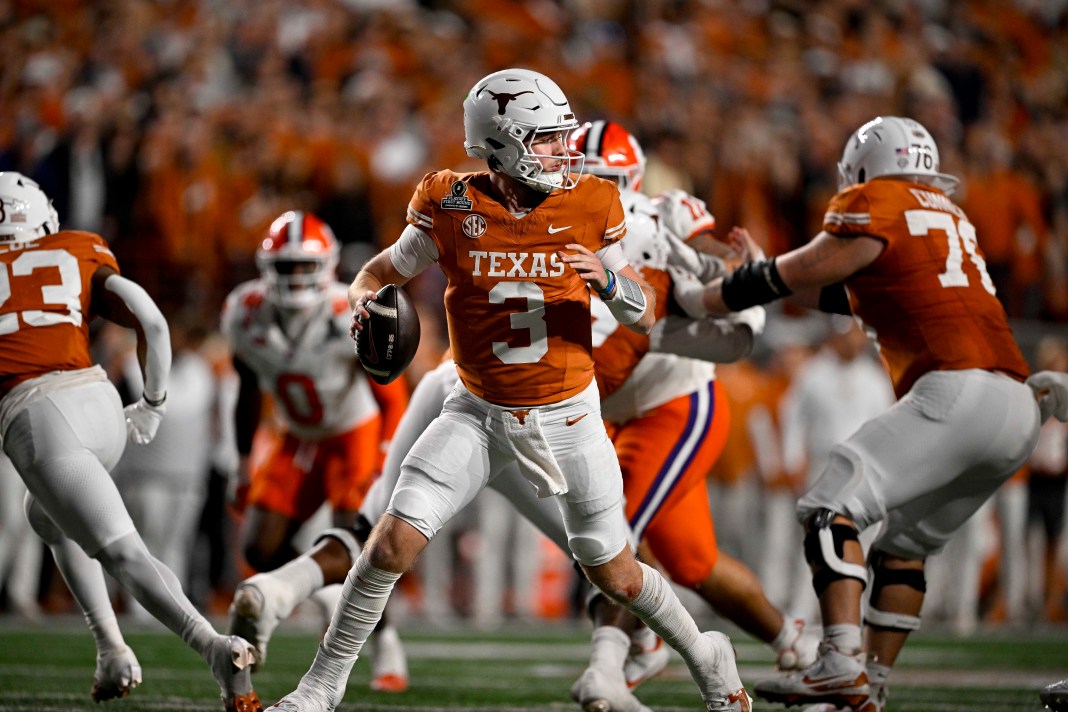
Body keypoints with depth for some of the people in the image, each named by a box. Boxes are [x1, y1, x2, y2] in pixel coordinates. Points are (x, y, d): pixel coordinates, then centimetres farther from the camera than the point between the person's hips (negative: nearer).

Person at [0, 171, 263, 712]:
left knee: (123, 554, -10)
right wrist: (152, 407, 20)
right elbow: (153, 324, 8)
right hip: (98, 400, 4)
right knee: (45, 513, 32)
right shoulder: (83, 256, 19)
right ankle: (112, 651, 21)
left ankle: (216, 649, -32)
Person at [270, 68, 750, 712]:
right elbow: (385, 269, 5)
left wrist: (609, 278, -23)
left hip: (568, 415, 0)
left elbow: (645, 314, -2)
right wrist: (363, 301, -19)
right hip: (482, 412, 0)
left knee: (614, 574, 7)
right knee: (396, 539, -13)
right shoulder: (453, 210, -11)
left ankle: (704, 654, 35)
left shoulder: (590, 208, -9)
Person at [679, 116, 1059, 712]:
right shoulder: (948, 215, 28)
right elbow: (848, 295, 32)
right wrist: (770, 267, 36)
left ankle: (841, 663, -26)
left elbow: (794, 277, 5)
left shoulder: (876, 205, 3)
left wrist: (697, 300, 16)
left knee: (833, 506, -11)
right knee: (906, 545, 19)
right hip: (1018, 408, 9)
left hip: (958, 393, -9)